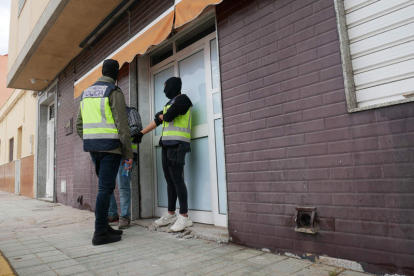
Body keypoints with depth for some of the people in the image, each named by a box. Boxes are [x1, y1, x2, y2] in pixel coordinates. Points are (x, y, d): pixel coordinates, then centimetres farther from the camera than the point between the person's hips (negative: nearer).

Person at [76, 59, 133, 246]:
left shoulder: (87, 93, 17)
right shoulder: (115, 92, -7)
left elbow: (79, 126, 17)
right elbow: (122, 126, -14)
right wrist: (129, 154, -11)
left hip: (93, 146, 7)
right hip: (111, 146, -7)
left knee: (105, 186, 15)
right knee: (106, 188, -5)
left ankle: (104, 227, 19)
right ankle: (100, 233, -2)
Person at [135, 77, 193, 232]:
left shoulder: (182, 99, -2)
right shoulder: (169, 103, 25)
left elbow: (168, 117, -11)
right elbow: (157, 121, 23)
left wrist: (161, 116, 11)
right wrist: (141, 133, 20)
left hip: (177, 144, -8)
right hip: (167, 144, 8)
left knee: (177, 180, -12)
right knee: (169, 180, 8)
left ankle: (184, 217, -9)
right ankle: (170, 214, 14)